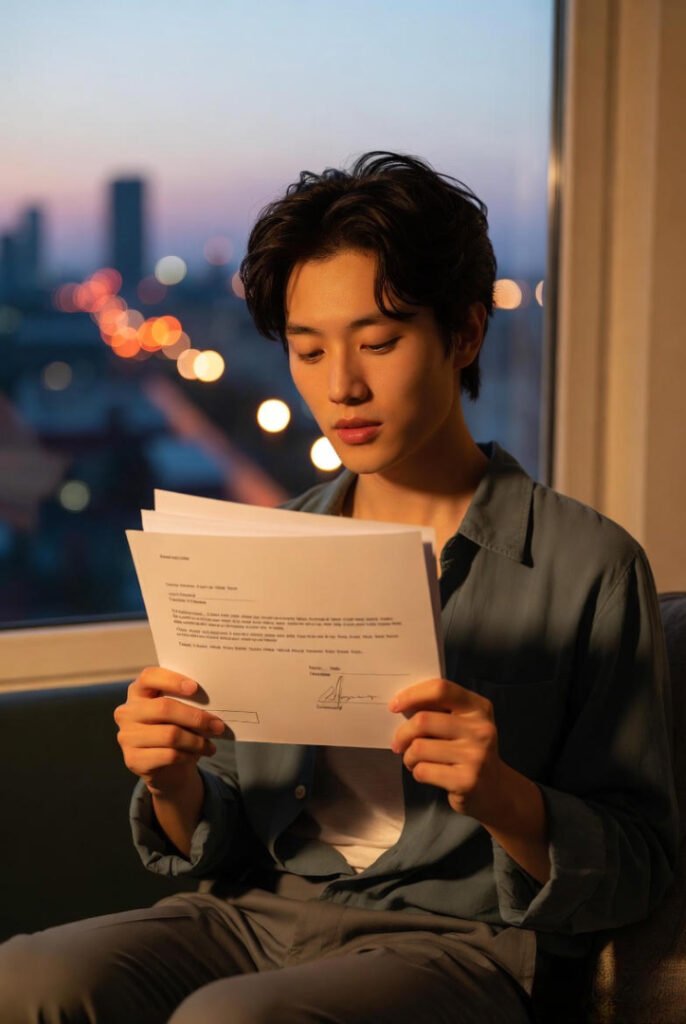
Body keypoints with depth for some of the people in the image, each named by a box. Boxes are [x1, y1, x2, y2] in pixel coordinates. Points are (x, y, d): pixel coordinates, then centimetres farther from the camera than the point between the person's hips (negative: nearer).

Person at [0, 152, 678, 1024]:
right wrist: (174, 788, -9)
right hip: (261, 913, 4)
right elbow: (221, 848, 14)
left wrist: (501, 798, -22)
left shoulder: (587, 565, -3)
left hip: (459, 939, -4)